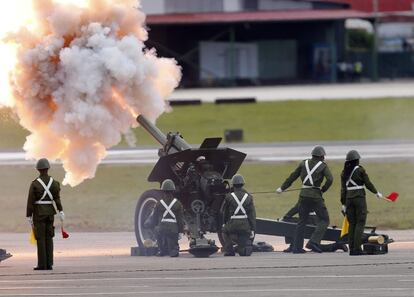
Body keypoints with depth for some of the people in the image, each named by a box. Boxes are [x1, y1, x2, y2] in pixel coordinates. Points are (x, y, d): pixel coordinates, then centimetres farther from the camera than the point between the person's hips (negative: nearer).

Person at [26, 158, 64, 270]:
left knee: (40, 239, -2)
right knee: (49, 238, 8)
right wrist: (61, 212, -14)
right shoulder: (54, 182, 1)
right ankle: (49, 264, 6)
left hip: (38, 213, -4)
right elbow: (57, 198, -8)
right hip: (50, 213, 4)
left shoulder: (34, 184, -10)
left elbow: (30, 201, -10)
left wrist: (29, 217, -4)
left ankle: (42, 264, -5)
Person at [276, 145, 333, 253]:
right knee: (324, 220, 4)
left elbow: (292, 177, 13)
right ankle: (313, 242, -13)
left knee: (302, 221, 13)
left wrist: (282, 188, 23)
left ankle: (297, 247, 10)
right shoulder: (323, 166, -2)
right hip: (315, 196, -5)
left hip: (304, 195, 5)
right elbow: (330, 179, -16)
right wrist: (323, 190, 0)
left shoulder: (304, 163, 9)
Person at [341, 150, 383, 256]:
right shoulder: (360, 170, -8)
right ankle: (357, 248, -10)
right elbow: (368, 184, -4)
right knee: (360, 223, -2)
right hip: (359, 198, -5)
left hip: (349, 198, 5)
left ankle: (351, 249, 7)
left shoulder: (344, 173, 6)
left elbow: (343, 189, 7)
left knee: (352, 224, 10)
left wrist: (343, 204, 10)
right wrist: (377, 193, 12)